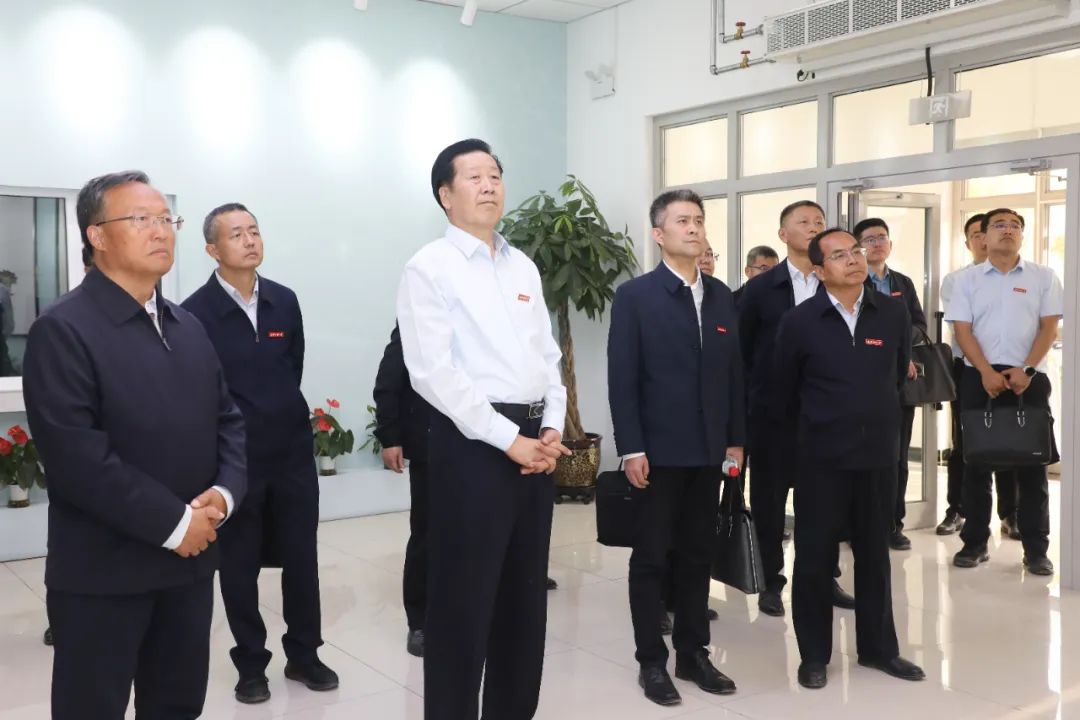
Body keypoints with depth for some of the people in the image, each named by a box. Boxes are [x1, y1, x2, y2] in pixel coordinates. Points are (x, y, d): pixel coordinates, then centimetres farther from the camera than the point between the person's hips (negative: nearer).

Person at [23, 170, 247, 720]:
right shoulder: (62, 330, -12)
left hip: (191, 559, 7)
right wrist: (173, 523, -19)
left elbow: (228, 418, 11)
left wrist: (224, 493, -8)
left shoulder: (188, 326, 12)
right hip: (102, 572, -6)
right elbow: (76, 457, -21)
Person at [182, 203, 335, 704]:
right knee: (239, 565, 9)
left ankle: (303, 655, 27)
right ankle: (251, 665, 25)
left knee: (301, 557, 10)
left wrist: (285, 416, 12)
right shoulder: (195, 312, -11)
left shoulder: (285, 301, 3)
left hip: (292, 448, 4)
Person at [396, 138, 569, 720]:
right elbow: (433, 373, -15)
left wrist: (552, 428, -1)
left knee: (524, 595, 15)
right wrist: (509, 439, -16)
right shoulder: (429, 268, -6)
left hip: (534, 443, 7)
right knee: (464, 599, 2)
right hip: (472, 443, -7)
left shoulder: (523, 267, 15)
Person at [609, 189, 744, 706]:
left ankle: (693, 653, 25)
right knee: (651, 558, 5)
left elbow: (733, 372, 10)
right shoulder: (635, 295, -5)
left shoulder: (721, 296, 10)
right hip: (658, 451, -4)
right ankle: (651, 661, 17)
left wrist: (736, 440, 6)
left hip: (708, 451, 5)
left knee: (697, 556, 12)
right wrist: (631, 448, -15)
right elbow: (622, 378, -9)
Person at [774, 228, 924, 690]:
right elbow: (784, 391, 5)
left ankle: (878, 647, 28)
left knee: (875, 554, 14)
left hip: (879, 453, 3)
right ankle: (814, 654, 18)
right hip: (821, 456, -3)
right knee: (814, 556, 4)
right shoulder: (799, 322, -7)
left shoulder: (894, 315, 0)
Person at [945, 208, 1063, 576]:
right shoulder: (968, 280, 7)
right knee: (976, 462, 3)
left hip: (1029, 378, 0)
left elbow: (1050, 327, 1)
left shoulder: (1043, 277, 7)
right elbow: (962, 330, 0)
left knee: (1032, 463, 1)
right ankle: (975, 542, 12)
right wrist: (987, 372, -12)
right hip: (979, 378, 0)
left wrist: (1026, 370, -11)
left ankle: (1036, 548, 9)